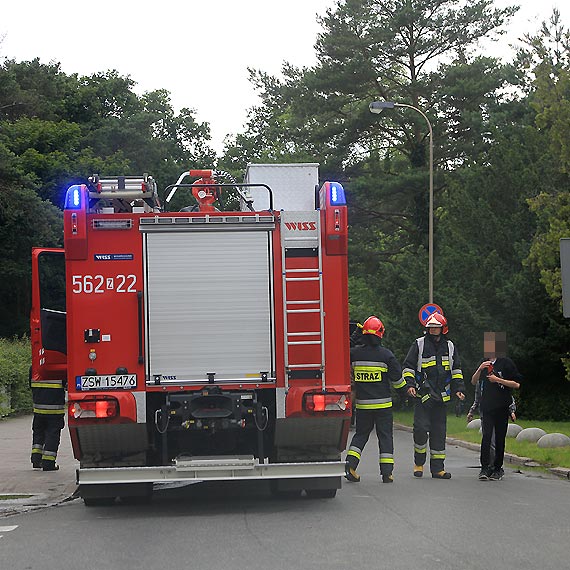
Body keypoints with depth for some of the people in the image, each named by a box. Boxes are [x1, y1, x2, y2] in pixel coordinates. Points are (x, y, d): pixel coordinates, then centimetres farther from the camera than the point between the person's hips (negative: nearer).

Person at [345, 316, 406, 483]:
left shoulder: (354, 353, -2)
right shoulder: (386, 354, -7)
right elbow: (397, 378, -2)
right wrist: (405, 390, 16)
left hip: (362, 403, 2)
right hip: (383, 403, -2)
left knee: (361, 434, 14)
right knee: (385, 435, 5)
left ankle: (350, 465, -1)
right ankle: (386, 472, 2)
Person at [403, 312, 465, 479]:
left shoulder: (449, 347, 12)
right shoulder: (419, 345, 2)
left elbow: (456, 370, 20)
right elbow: (408, 366, 3)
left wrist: (459, 388, 9)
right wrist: (410, 384, -11)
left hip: (441, 396, 3)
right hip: (422, 395, -3)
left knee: (439, 432, 5)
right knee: (421, 428, -12)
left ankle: (437, 468, 8)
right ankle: (419, 463, 7)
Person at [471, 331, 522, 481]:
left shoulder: (506, 363, -2)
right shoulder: (484, 362, 11)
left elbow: (516, 384, -4)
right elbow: (473, 381, 11)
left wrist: (498, 380, -13)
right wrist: (480, 369, -7)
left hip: (502, 407, -2)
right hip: (486, 406, 2)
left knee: (500, 438, 2)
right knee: (486, 437, -9)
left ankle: (498, 468, 11)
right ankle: (484, 468, -11)